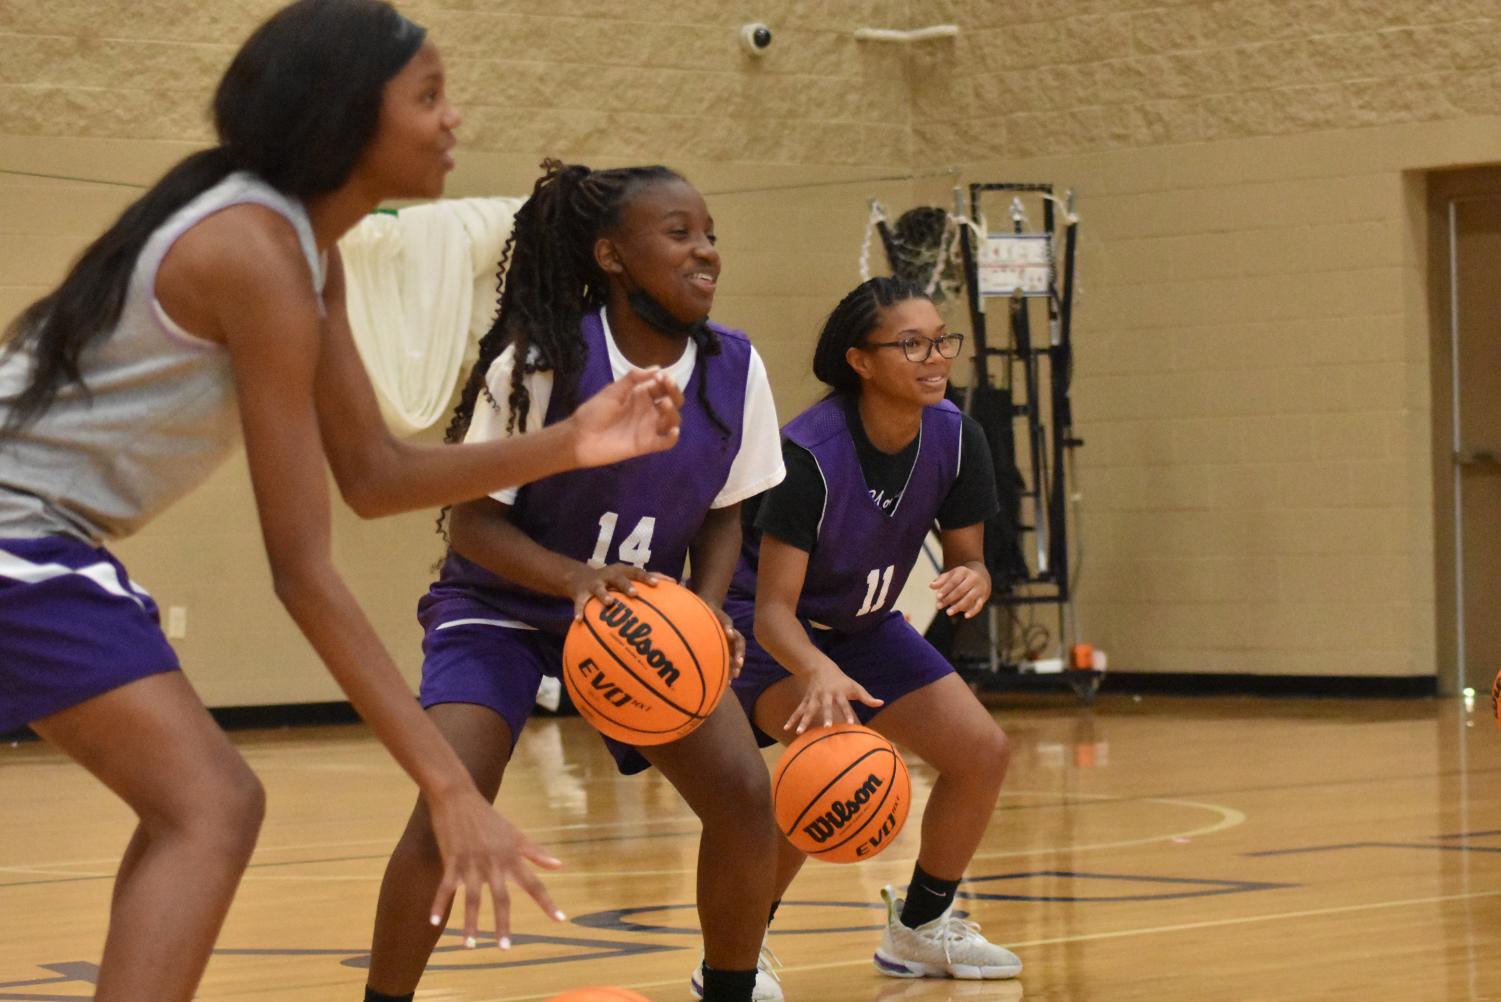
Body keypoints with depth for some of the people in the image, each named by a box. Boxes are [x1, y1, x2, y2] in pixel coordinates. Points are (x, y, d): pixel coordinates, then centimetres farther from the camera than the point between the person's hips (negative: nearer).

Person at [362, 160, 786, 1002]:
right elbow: (471, 520, -18)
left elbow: (722, 512, 4)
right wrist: (577, 578, -35)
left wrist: (709, 606, -16)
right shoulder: (540, 362, -23)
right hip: (502, 607, -4)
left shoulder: (735, 367, -11)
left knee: (746, 794, -12)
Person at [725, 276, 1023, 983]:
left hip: (862, 626, 7)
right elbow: (775, 607, -34)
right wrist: (819, 672, -54)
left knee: (981, 752, -2)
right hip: (763, 630, -7)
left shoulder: (954, 438, -15)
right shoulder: (810, 453, -32)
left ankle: (920, 927, 21)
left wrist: (971, 580, -29)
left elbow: (967, 559, -4)